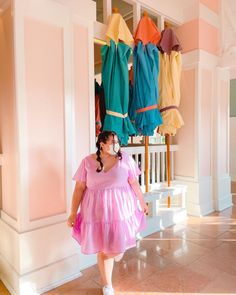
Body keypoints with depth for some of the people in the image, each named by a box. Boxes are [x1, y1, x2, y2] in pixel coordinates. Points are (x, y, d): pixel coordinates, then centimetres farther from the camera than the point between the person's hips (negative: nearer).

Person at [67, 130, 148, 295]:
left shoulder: (125, 158, -6)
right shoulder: (88, 161, -6)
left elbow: (134, 183, 3)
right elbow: (79, 188, -3)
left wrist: (142, 202, 12)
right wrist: (73, 213, -1)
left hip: (121, 209, 0)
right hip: (97, 212, 0)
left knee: (118, 245, 6)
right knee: (103, 249, 11)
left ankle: (119, 249, 47)